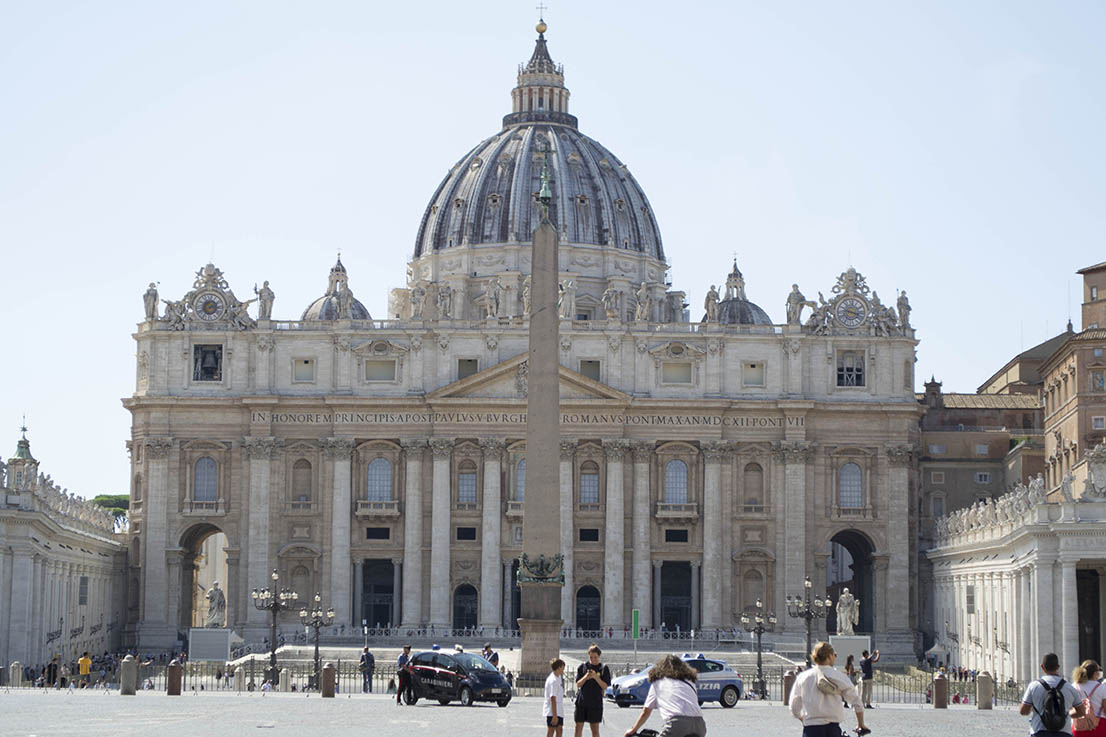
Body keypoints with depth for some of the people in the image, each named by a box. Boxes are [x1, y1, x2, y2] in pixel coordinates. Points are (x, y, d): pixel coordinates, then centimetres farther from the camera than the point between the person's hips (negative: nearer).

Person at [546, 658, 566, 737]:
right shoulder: (553, 680, -18)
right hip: (552, 712, -10)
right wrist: (555, 715, -23)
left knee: (559, 730, 14)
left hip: (558, 711, 10)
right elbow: (553, 699, -21)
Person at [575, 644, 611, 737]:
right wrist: (585, 677, -17)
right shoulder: (582, 667, 5)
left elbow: (605, 687, -3)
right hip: (581, 701, 1)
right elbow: (578, 684, 3)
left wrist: (596, 677, -18)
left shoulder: (604, 668, 2)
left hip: (596, 703, -1)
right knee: (578, 728, 3)